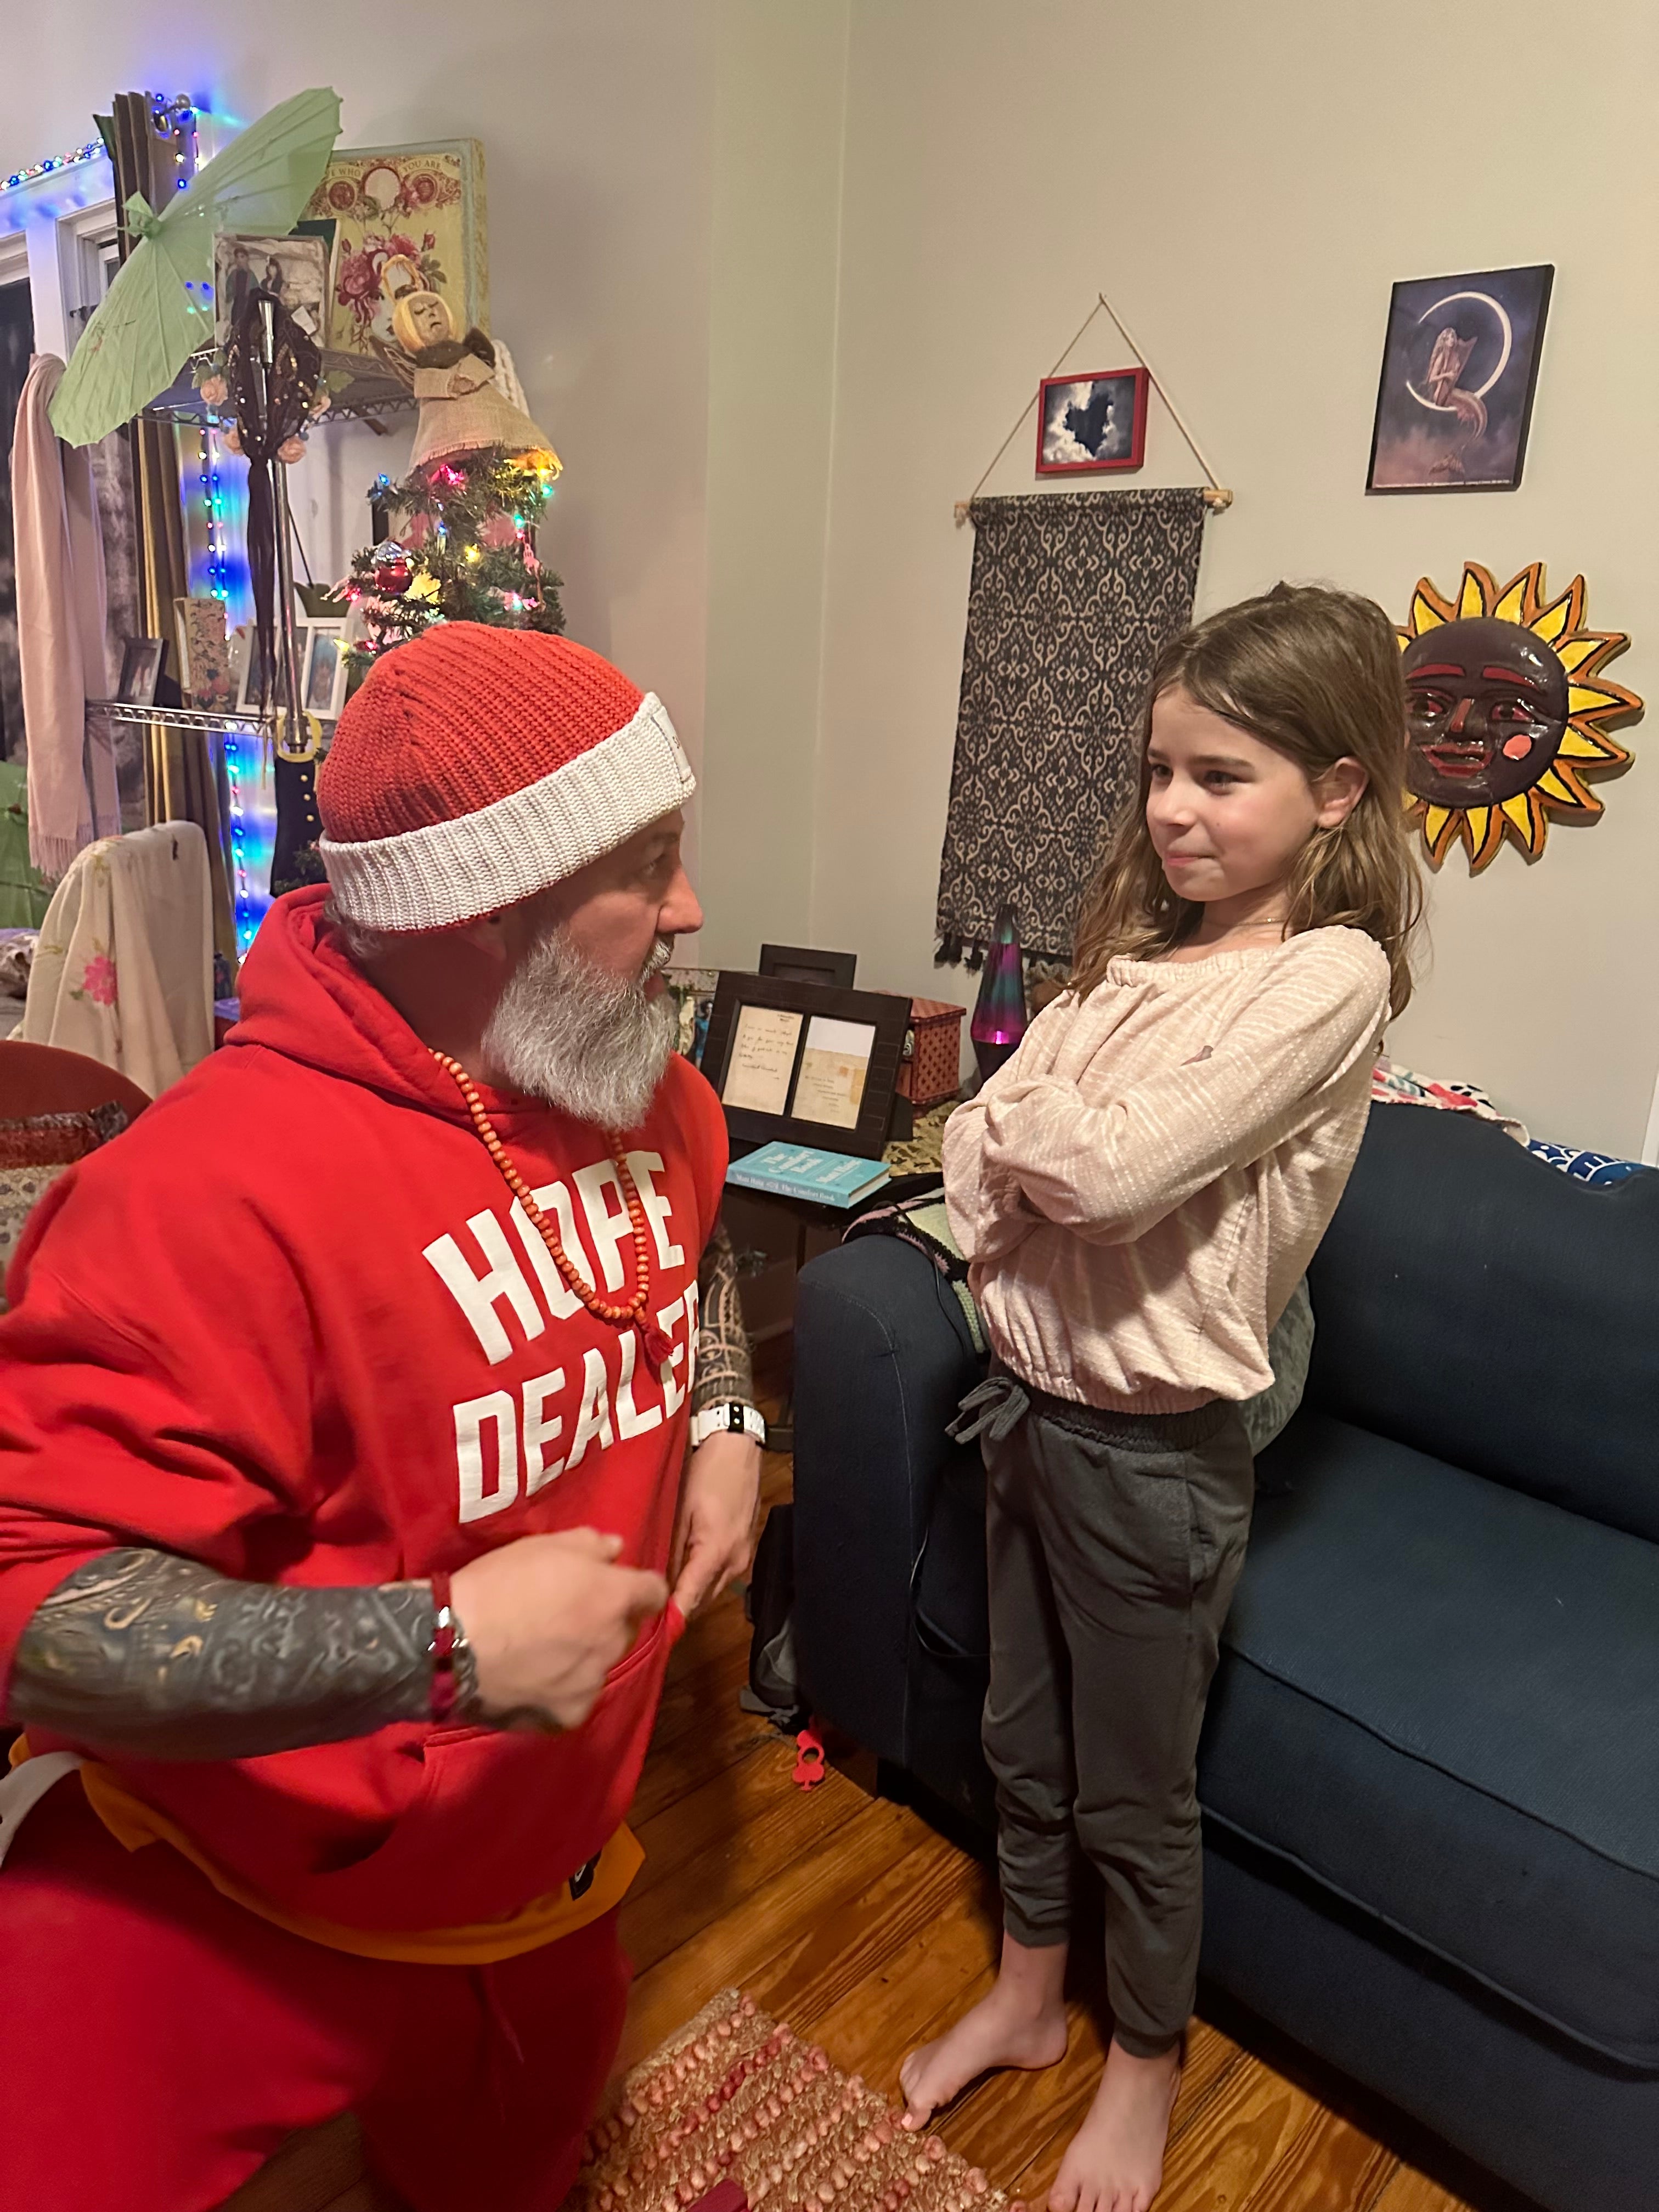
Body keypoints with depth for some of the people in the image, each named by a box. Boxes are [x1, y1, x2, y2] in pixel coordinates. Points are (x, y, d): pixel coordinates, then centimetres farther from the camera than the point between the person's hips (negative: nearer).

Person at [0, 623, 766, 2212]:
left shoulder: (647, 1097, -6)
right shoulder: (215, 1187, -32)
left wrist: (724, 1426, 1)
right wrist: (441, 1647, -38)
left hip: (547, 1883, 9)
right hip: (228, 1943, -8)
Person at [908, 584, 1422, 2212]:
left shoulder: (1330, 976, -17)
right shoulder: (1137, 949, 5)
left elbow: (1121, 1170, -26)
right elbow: (975, 1148, 0)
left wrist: (1024, 1124, -10)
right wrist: (1059, 1154, -17)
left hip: (1153, 1443, -6)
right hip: (1029, 1394, 7)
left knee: (1135, 1795, 15)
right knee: (1024, 1738, 24)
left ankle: (1143, 2068, 43)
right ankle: (1026, 1995, 49)